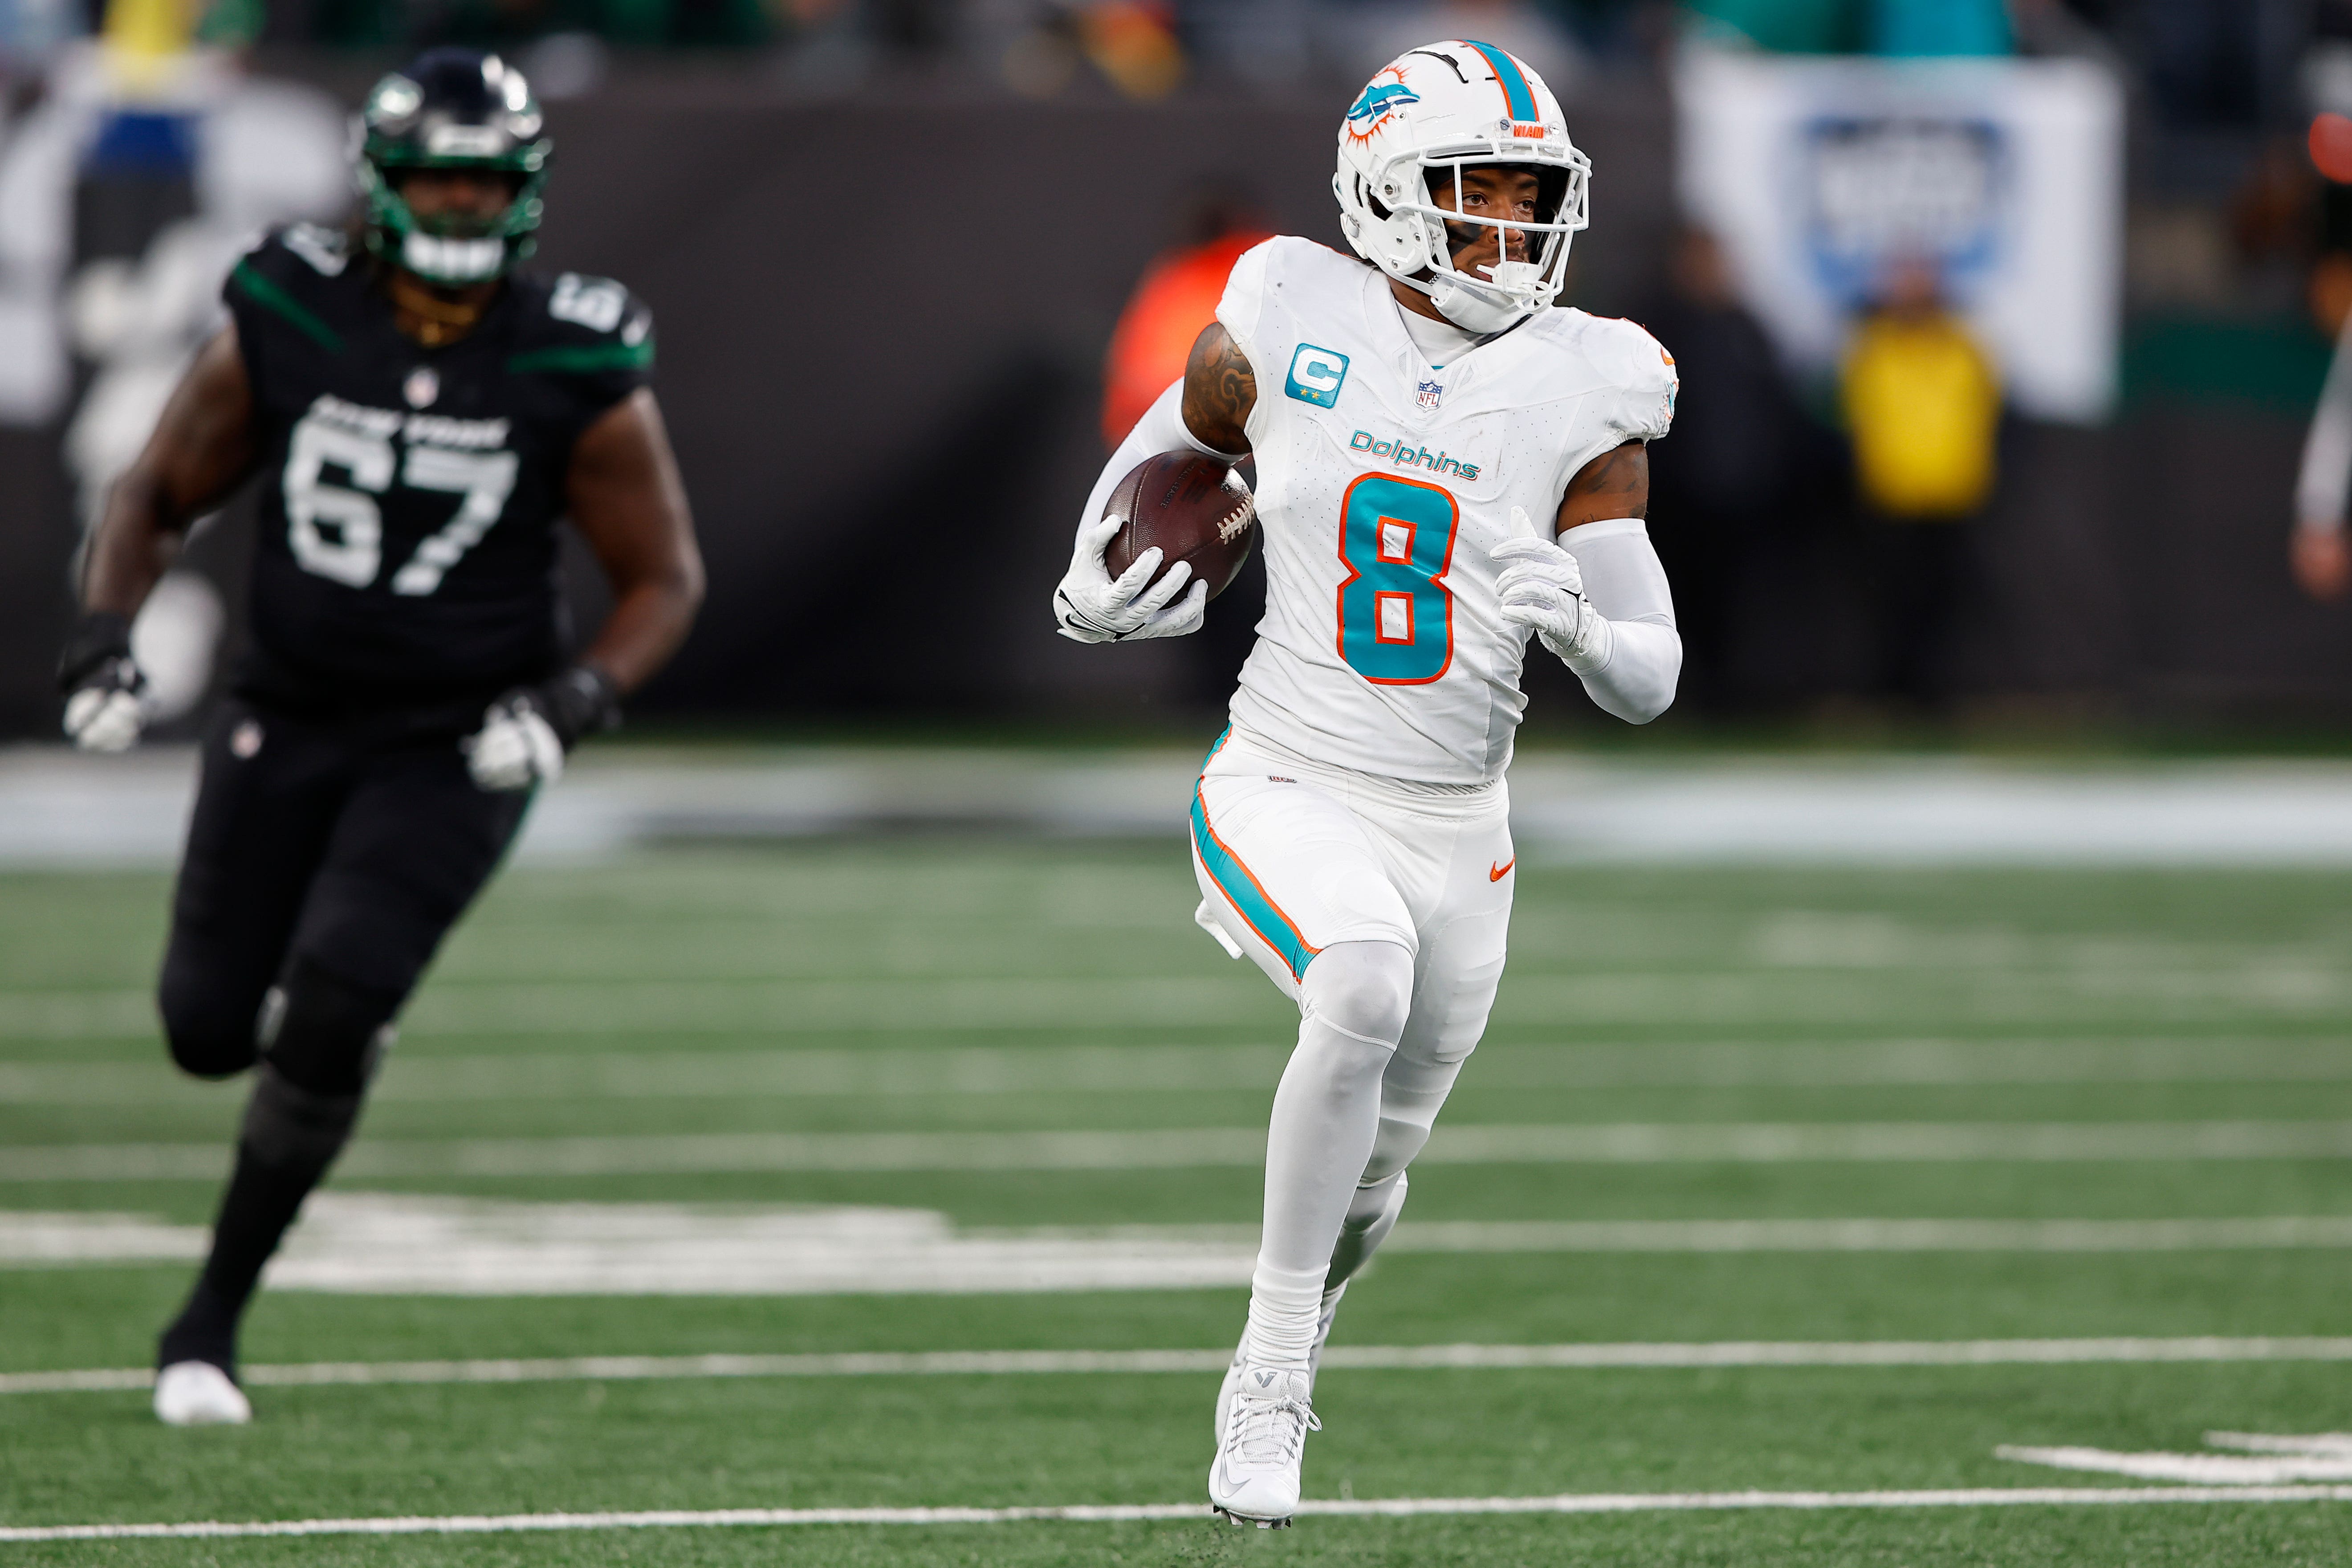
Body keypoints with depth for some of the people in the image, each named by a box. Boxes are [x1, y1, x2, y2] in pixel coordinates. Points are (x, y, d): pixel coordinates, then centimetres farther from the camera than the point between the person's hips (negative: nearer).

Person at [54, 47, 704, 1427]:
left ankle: (214, 1318, -1)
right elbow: (159, 499, 4)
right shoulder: (286, 330, -8)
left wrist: (574, 703, -19)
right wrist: (106, 638, -13)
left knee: (325, 1024, -17)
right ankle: (337, 1007, 42)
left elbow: (668, 577, -2)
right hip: (288, 726, 3)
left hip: (455, 750, -3)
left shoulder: (578, 379, -12)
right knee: (212, 1030, 4)